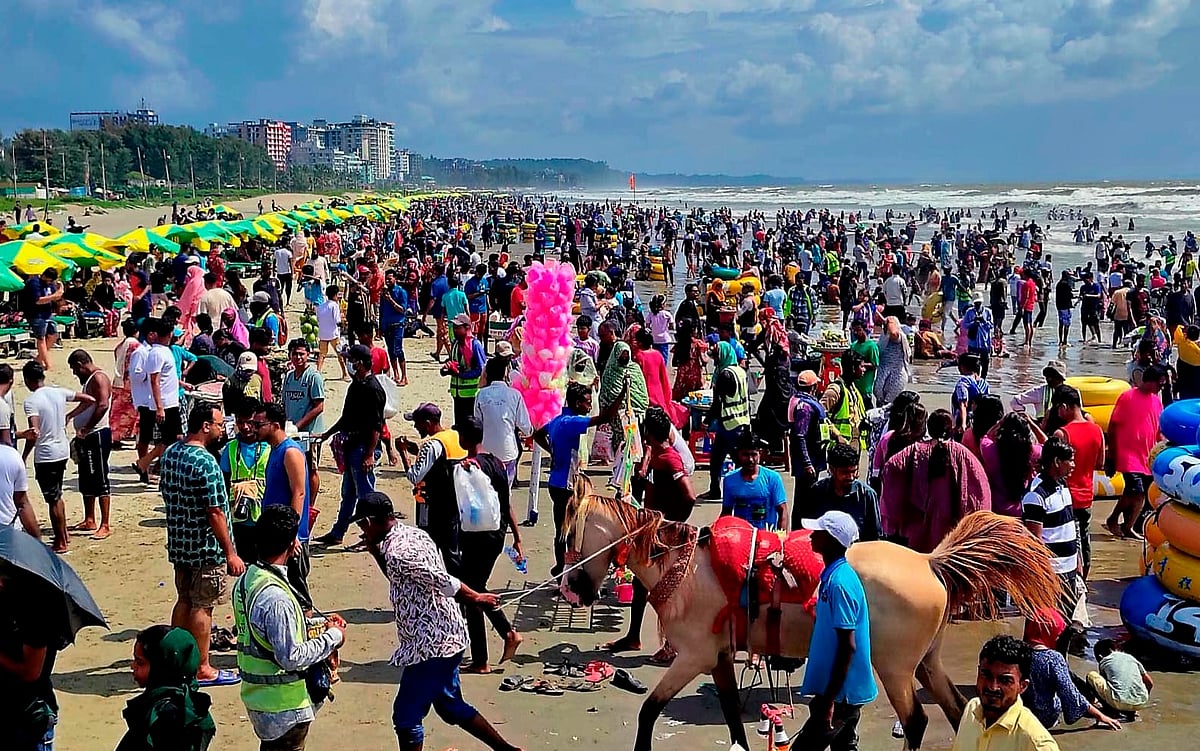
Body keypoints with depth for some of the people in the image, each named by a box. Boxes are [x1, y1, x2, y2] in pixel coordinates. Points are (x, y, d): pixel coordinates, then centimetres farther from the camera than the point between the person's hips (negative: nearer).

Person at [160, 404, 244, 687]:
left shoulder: (169, 453, 4)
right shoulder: (205, 462, -23)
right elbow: (215, 513, -22)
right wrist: (230, 553, -16)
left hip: (179, 543, 8)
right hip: (206, 547, -8)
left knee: (184, 601, 19)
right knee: (202, 607, 1)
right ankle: (201, 669, 10)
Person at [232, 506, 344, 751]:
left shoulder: (246, 579, 0)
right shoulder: (275, 597, -29)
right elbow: (291, 657, -26)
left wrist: (318, 623, 5)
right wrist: (333, 636, -15)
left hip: (256, 693, 9)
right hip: (283, 705, -9)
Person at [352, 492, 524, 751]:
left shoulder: (397, 551, -21)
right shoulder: (413, 534, 9)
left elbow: (442, 581, -22)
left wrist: (475, 598, -10)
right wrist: (376, 552, 9)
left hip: (430, 645, -10)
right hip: (446, 637, 10)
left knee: (406, 717, 0)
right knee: (450, 705, 23)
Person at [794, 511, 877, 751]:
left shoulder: (840, 582, -21)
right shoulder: (833, 575, 7)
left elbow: (847, 646, -23)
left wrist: (829, 700, -21)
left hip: (841, 694, -10)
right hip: (846, 690, 10)